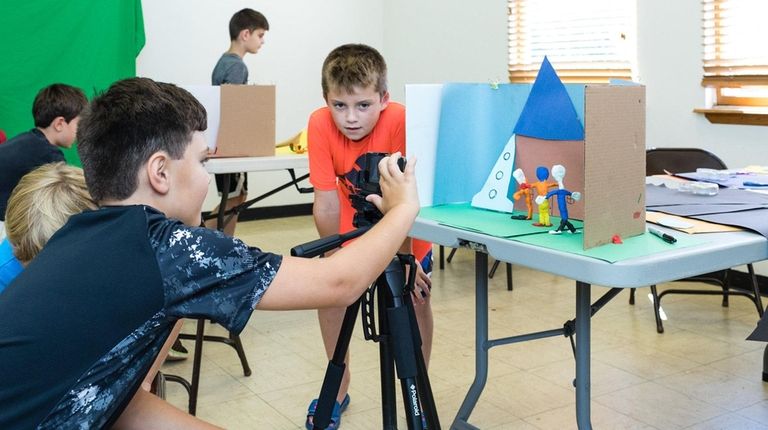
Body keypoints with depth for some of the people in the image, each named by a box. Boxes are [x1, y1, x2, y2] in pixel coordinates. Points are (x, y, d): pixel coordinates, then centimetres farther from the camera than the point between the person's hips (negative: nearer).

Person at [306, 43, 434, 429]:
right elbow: (326, 200, -23)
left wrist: (404, 259, -28)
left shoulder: (400, 120, -35)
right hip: (355, 223, 2)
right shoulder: (320, 124, -28)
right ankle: (339, 387, 17)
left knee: (416, 296, -7)